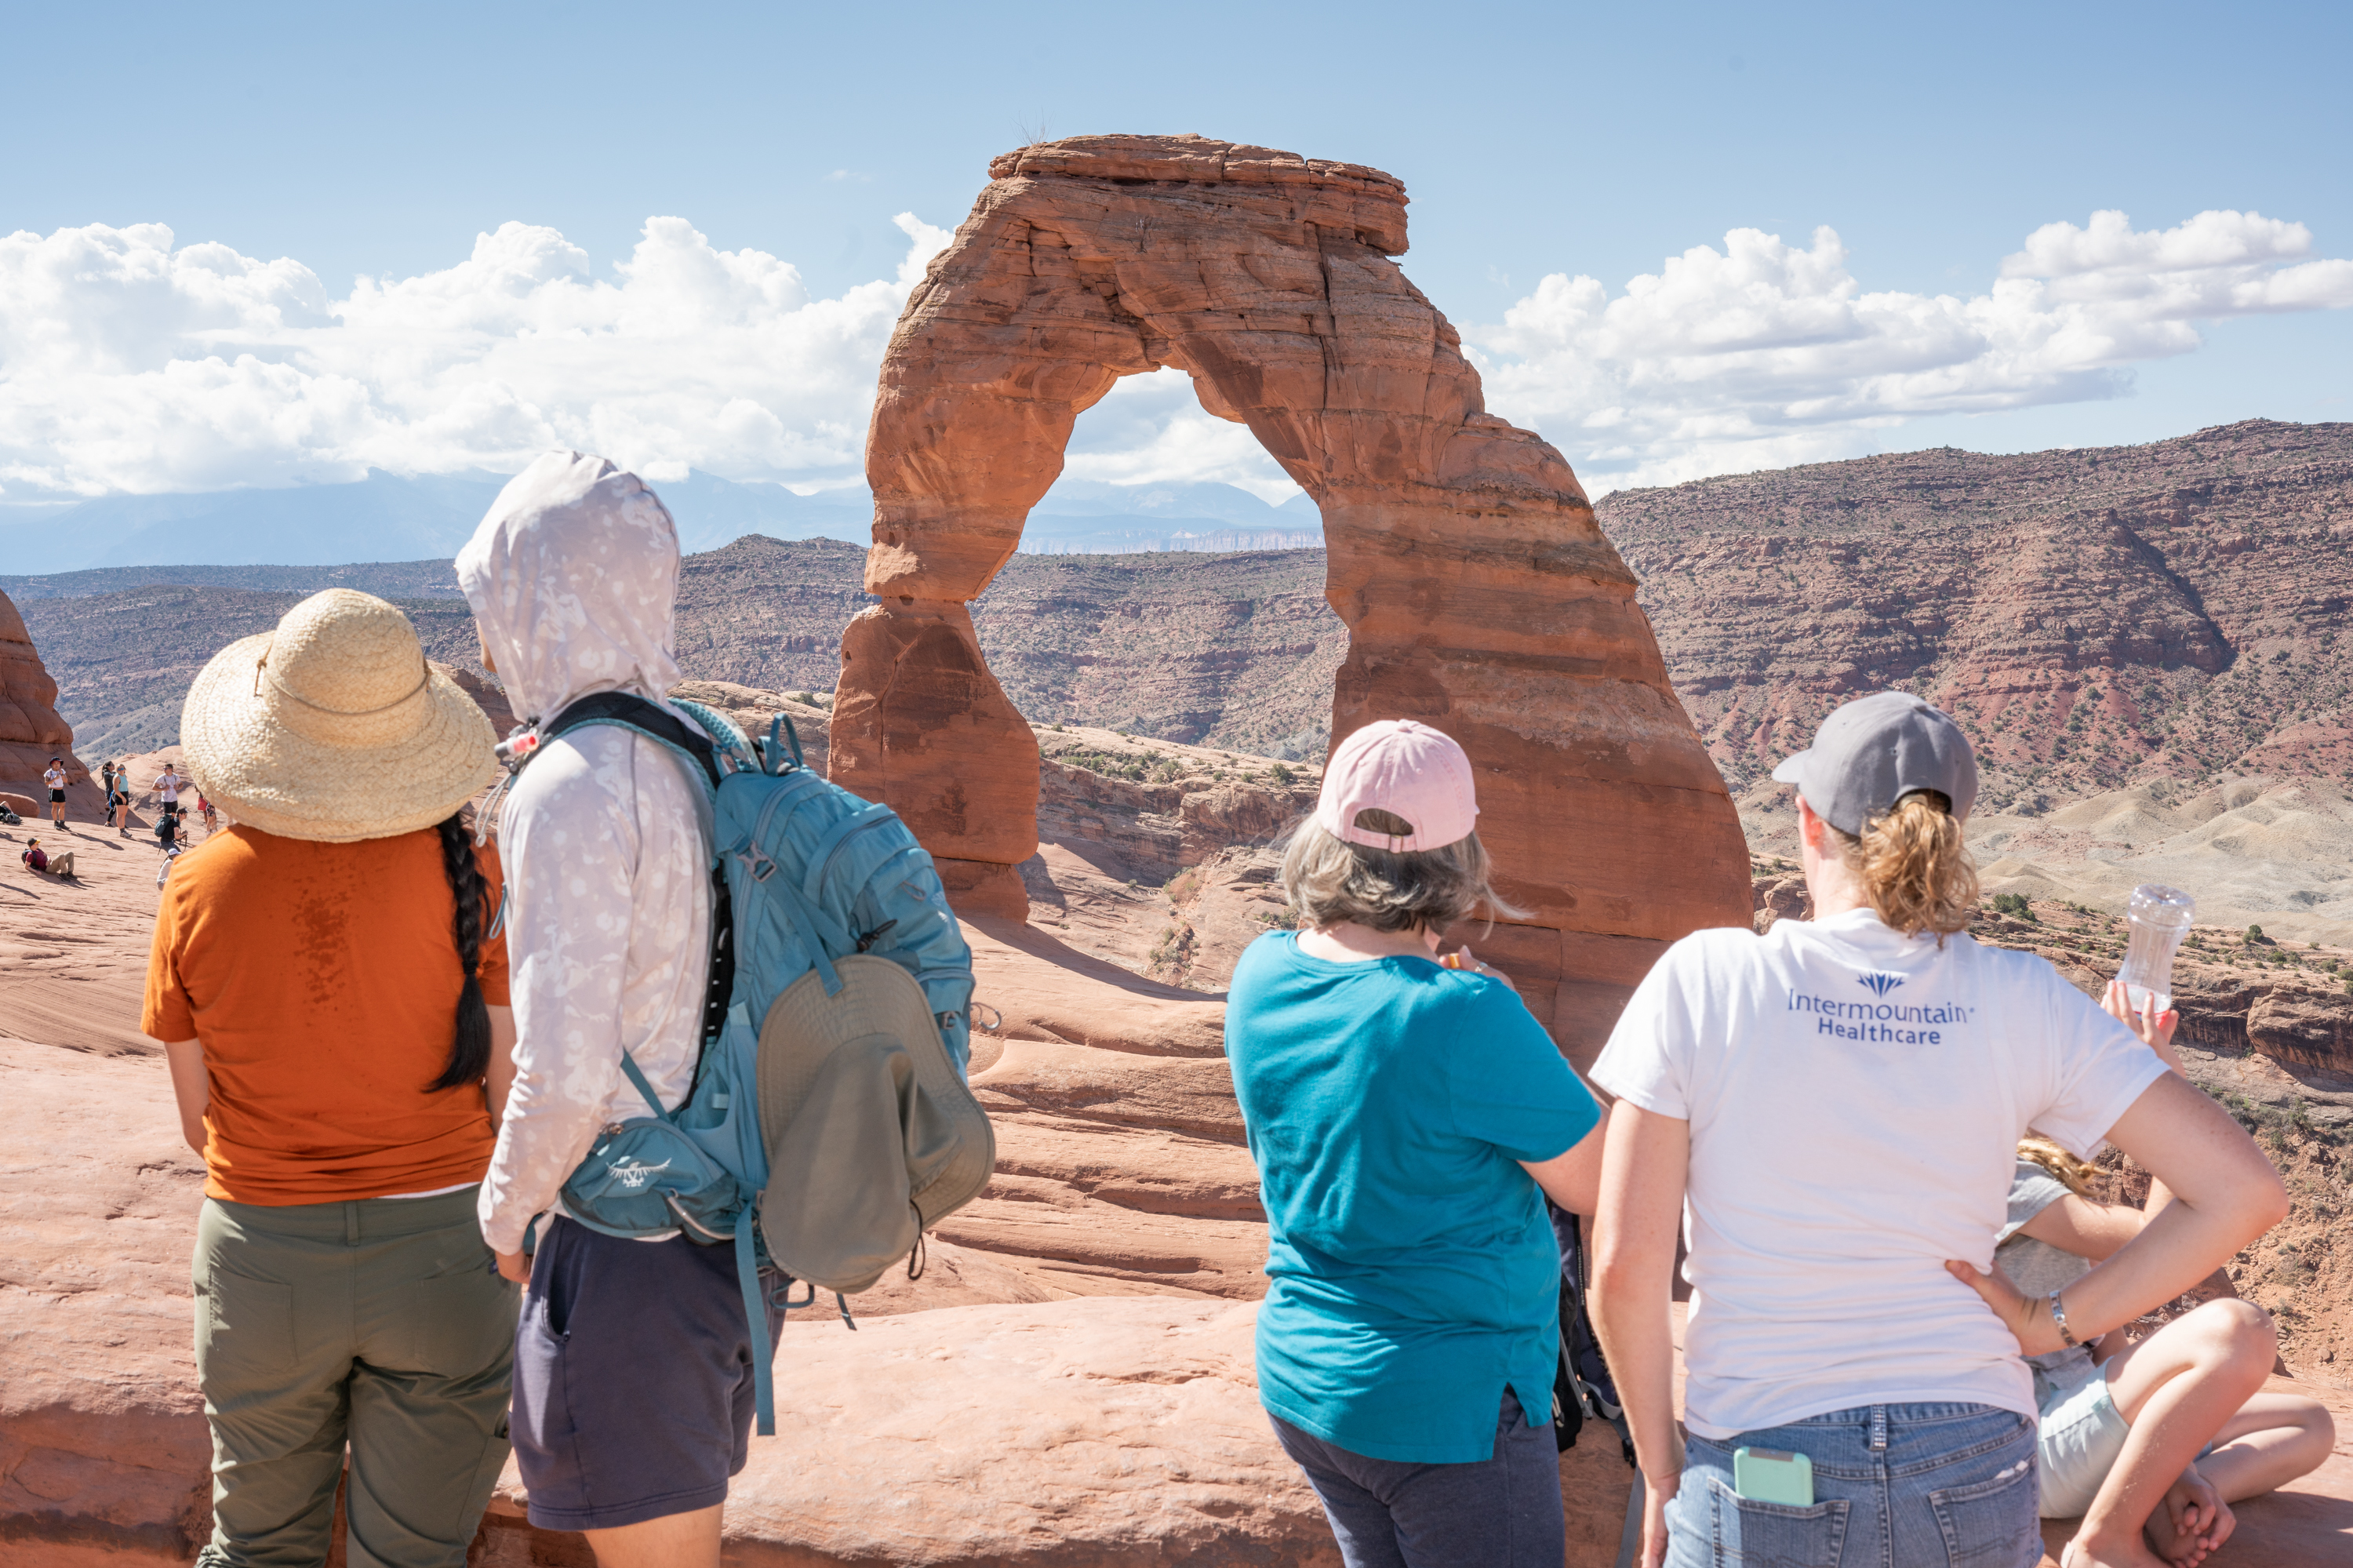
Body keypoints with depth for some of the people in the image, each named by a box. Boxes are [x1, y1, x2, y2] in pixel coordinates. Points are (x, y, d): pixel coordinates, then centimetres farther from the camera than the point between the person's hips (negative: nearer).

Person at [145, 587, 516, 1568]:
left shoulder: (202, 888, -9)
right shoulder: (464, 874, -13)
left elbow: (198, 1115, 1)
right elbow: (509, 1089, -8)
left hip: (260, 1257, 2)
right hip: (439, 1249, -1)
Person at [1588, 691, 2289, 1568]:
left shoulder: (1703, 979, -10)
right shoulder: (2020, 1002, -5)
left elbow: (1625, 1263, -11)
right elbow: (2244, 1191, -7)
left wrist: (1662, 1476, 1)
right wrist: (2055, 1323, -1)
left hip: (1762, 1492, -2)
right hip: (1975, 1479, 2)